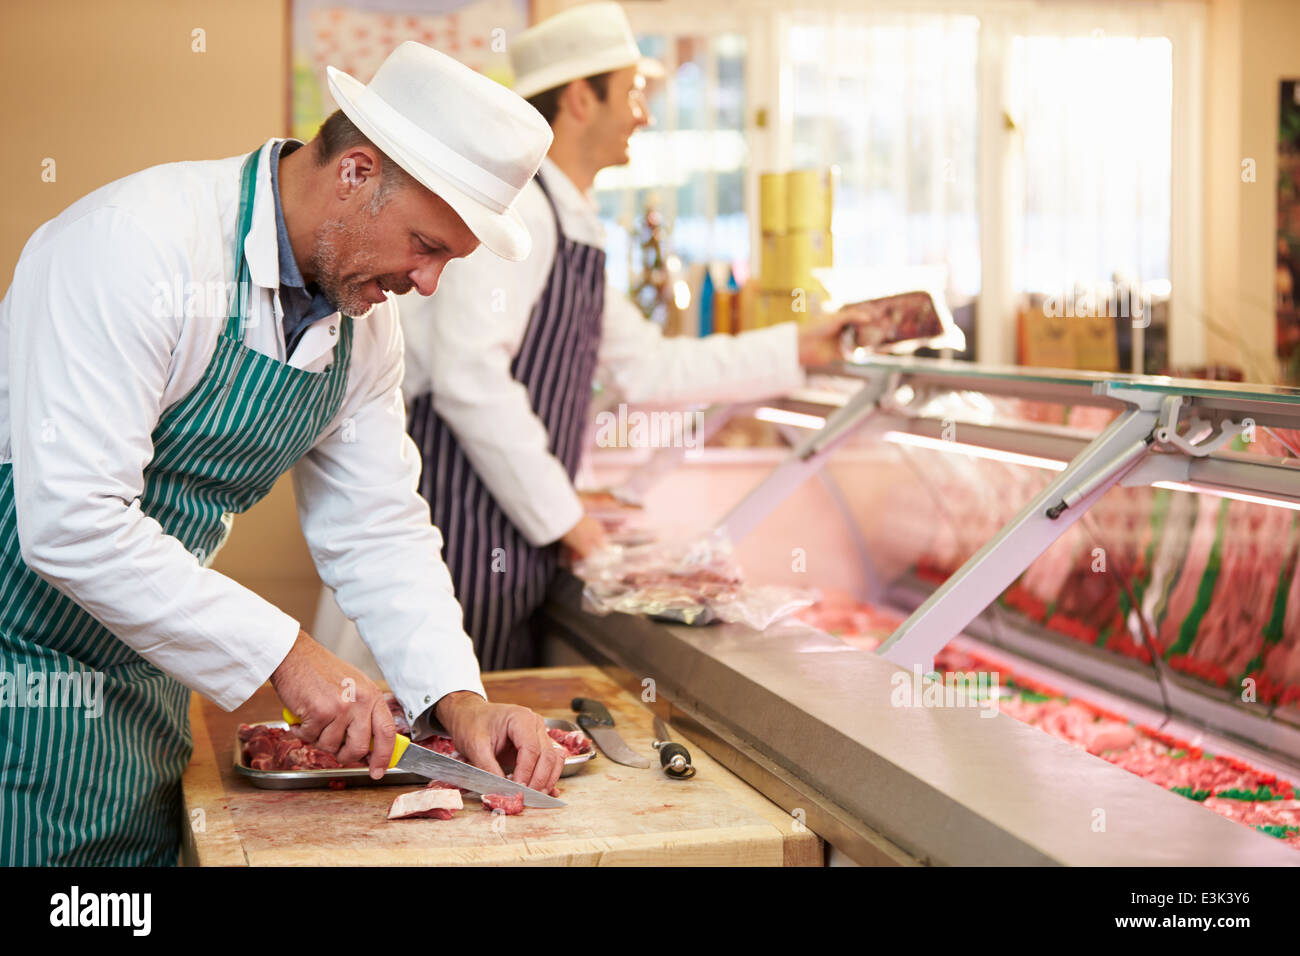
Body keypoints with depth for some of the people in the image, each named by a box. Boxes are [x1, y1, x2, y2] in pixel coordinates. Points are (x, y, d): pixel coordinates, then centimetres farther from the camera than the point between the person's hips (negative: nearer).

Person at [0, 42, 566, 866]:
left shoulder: (368, 311, 0)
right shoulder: (138, 245, -25)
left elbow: (378, 529, 6)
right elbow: (71, 522, -30)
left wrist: (458, 699, -7)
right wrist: (283, 653, -26)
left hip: (143, 681, 7)